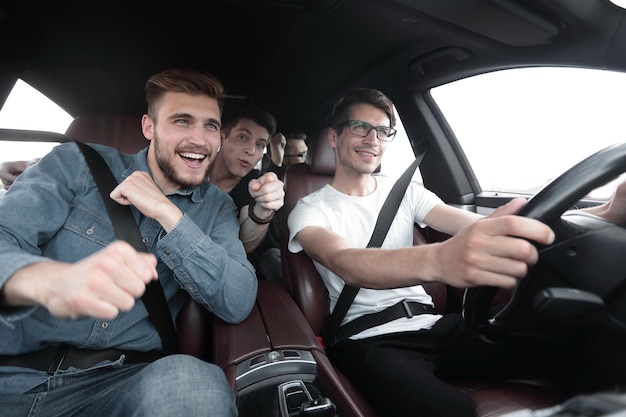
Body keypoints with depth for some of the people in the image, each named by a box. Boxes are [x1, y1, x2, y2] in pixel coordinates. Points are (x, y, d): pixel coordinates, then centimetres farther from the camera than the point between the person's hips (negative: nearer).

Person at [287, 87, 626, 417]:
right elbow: (346, 265, -24)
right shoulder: (309, 210, -2)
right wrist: (438, 260, -45)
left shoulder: (405, 192, 11)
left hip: (432, 326, 5)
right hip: (369, 341, -4)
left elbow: (481, 227, -4)